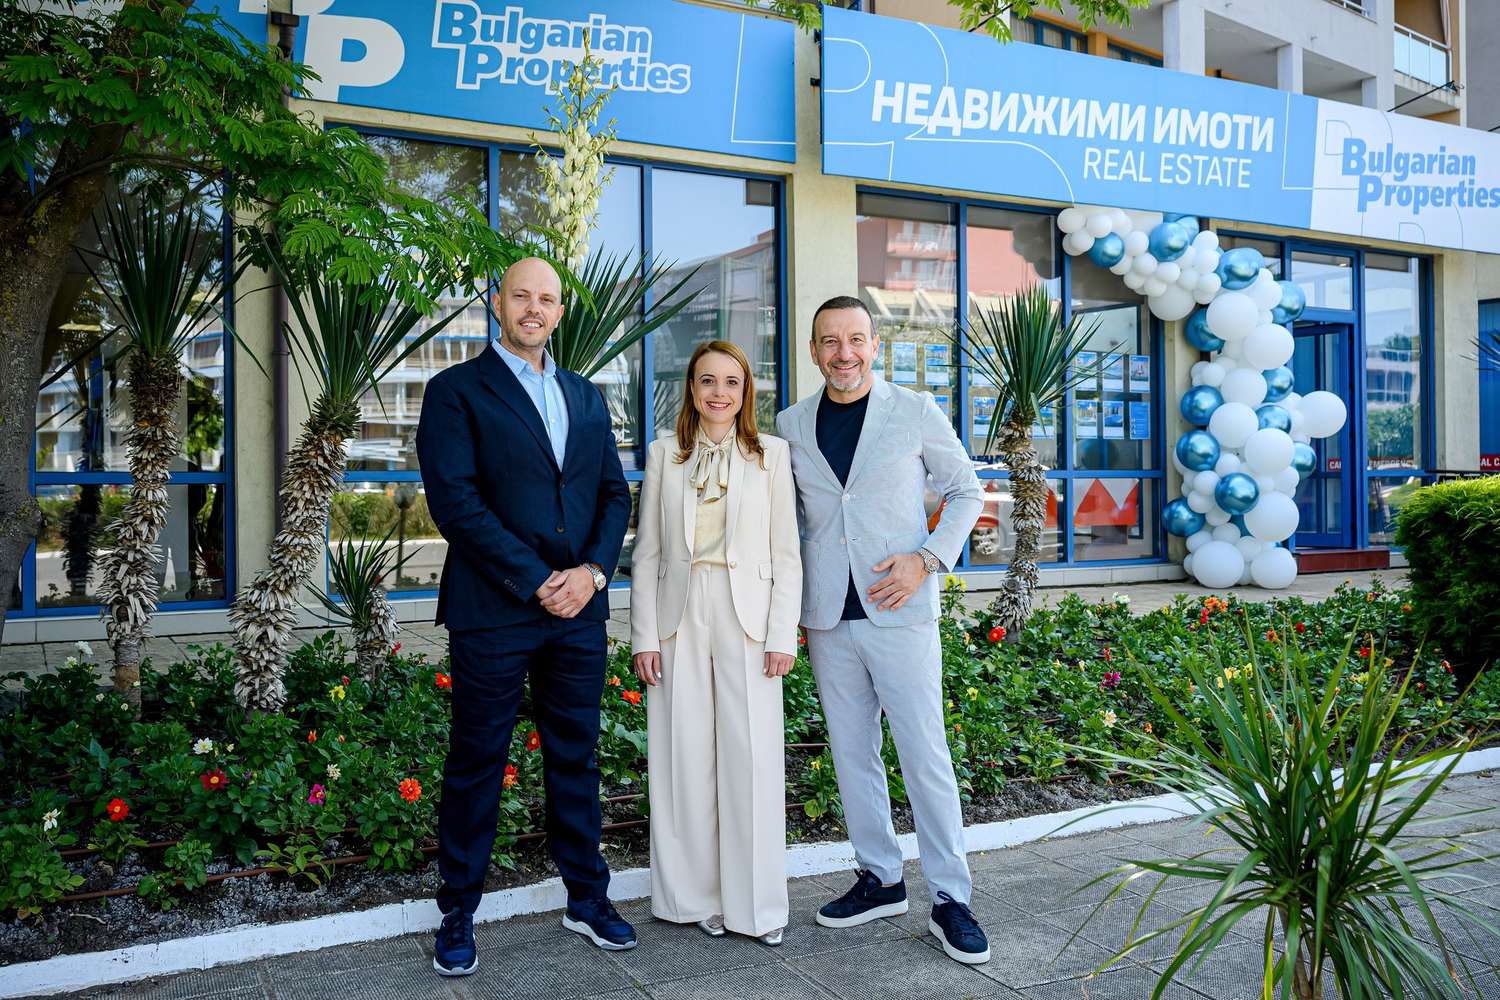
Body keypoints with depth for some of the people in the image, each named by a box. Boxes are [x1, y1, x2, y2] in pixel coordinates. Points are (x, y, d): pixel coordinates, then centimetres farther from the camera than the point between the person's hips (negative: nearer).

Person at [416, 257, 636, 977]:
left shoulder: (586, 397, 15)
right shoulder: (456, 391, -1)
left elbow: (615, 495, 12)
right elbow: (455, 500, -11)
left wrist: (591, 570, -6)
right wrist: (536, 582, -14)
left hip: (579, 609, 5)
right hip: (493, 613, -4)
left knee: (576, 757, 14)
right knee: (476, 764, 6)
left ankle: (586, 897, 28)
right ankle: (458, 913, 21)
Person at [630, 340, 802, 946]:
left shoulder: (770, 454, 4)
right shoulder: (664, 453, 7)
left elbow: (786, 554, 3)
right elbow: (646, 552, 6)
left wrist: (782, 636, -5)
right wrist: (644, 636, 0)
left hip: (746, 621, -1)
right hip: (679, 621, 1)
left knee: (753, 760, -1)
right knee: (685, 760, 5)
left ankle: (756, 904, 13)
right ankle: (697, 896, 19)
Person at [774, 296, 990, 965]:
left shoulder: (916, 412, -1)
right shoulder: (791, 425, 8)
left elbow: (966, 491, 5)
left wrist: (927, 559, -9)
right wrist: (788, 590, 6)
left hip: (899, 611, -3)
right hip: (828, 618, 4)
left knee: (925, 757, -2)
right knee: (851, 756, 11)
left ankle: (950, 901, 11)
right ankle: (879, 880, 26)